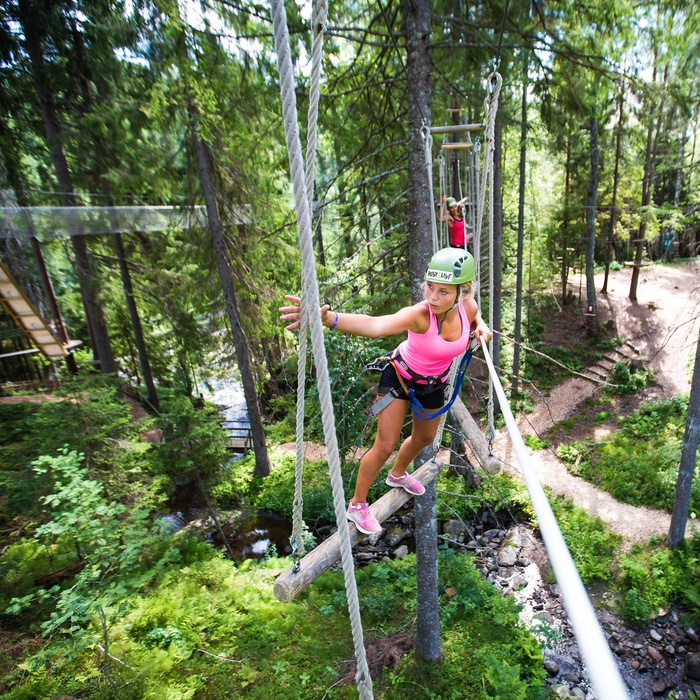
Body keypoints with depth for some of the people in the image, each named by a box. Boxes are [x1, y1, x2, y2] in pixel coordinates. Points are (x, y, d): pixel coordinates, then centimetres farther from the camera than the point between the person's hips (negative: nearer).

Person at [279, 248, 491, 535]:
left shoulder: (468, 307, -22)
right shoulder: (419, 314, -38)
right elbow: (374, 325, -59)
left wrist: (481, 327, -16)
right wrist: (327, 317, -76)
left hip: (433, 383, 6)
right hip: (400, 377, -6)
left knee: (424, 438, 24)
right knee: (385, 446, -6)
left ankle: (398, 474, 57)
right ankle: (357, 505, 20)